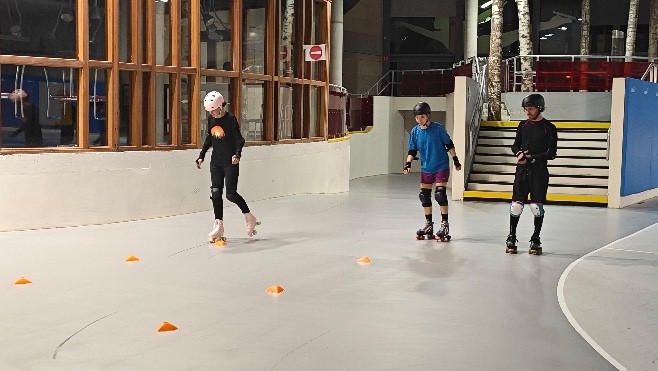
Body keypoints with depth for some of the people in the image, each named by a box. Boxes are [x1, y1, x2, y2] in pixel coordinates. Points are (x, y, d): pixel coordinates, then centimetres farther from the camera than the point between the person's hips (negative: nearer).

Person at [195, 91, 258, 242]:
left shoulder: (230, 119, -13)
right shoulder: (211, 119, 5)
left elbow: (239, 139, -13)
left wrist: (237, 154, -29)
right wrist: (201, 156, 15)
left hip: (230, 162, -6)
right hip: (216, 162, 6)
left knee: (231, 194, -7)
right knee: (216, 193, 1)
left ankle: (249, 217, 15)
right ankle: (219, 225, 8)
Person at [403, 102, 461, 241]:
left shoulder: (438, 128, -11)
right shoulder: (415, 132, 0)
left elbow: (449, 145, -3)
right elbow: (412, 150, 6)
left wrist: (456, 160, -1)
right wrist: (408, 163, -8)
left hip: (441, 167, -5)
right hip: (426, 168, 5)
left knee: (440, 194, -14)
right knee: (424, 196, 8)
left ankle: (444, 224, -4)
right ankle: (428, 224, 21)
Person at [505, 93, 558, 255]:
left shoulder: (549, 128, -4)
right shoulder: (523, 125, 10)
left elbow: (551, 153, -8)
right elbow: (515, 145, 16)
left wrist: (531, 158, -16)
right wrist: (519, 153, -7)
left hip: (539, 172, -3)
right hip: (522, 170, 3)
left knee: (537, 206, -2)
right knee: (516, 204, 1)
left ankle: (535, 240, 10)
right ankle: (511, 237, 12)